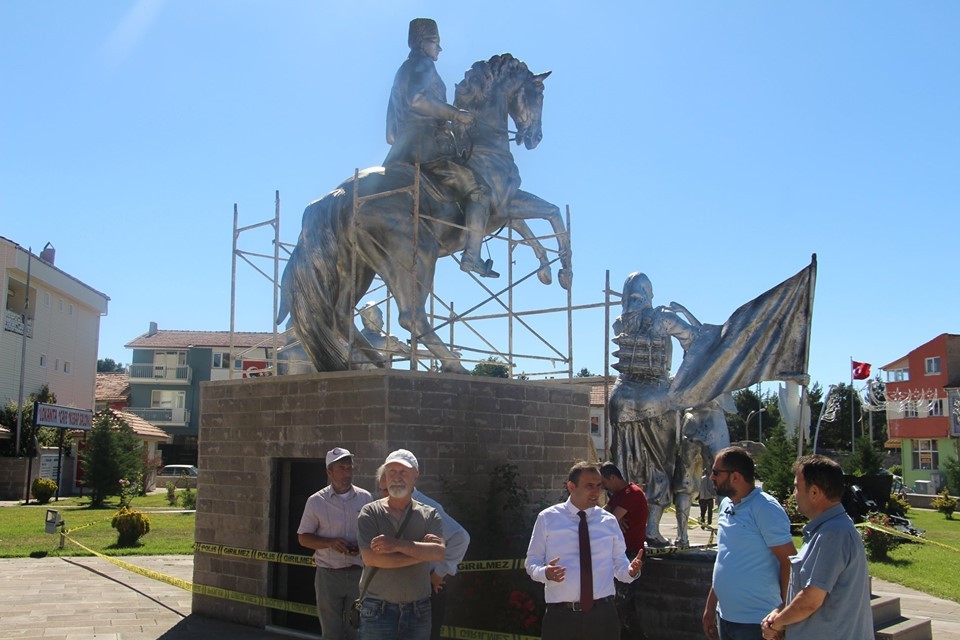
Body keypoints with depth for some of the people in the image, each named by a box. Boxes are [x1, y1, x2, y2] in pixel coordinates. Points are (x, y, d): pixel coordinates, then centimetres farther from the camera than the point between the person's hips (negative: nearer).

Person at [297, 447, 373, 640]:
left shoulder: (365, 498, 3)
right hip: (328, 575, -1)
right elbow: (303, 538, 1)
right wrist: (330, 543, -16)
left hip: (358, 574, 1)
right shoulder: (316, 501, -2)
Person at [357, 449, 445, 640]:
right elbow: (370, 558, -15)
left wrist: (397, 545, -21)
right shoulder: (370, 513, -1)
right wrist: (422, 552, -13)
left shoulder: (429, 515, 4)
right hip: (378, 609, -2)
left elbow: (439, 553, -11)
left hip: (418, 610, 2)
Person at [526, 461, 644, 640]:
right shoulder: (547, 518, 1)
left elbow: (619, 565, 10)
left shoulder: (609, 521, 7)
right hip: (560, 616, -2)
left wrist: (631, 571, -13)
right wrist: (545, 573, -19)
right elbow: (532, 562, 3)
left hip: (602, 614, 2)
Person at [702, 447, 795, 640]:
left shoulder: (766, 509, -15)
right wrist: (710, 606, 16)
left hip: (756, 623, -7)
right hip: (724, 616, 8)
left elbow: (790, 562, -16)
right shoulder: (726, 504, 8)